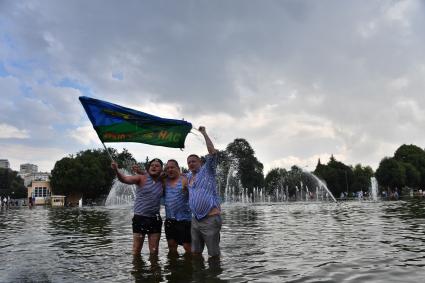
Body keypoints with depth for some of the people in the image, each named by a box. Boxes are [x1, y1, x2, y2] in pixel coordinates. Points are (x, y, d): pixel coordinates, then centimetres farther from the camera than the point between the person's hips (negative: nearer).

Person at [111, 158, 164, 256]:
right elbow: (125, 179, -17)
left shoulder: (162, 182, 6)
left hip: (155, 219, 3)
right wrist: (116, 171, -38)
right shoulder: (141, 178, -6)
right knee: (136, 251, 4)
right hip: (140, 218, -3)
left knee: (154, 251, 10)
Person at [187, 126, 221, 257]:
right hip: (195, 219, 7)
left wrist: (204, 133, -7)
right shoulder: (189, 176, 18)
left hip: (210, 218, -7)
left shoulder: (207, 170, 1)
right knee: (195, 253, 14)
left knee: (214, 254, 0)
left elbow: (212, 152, -12)